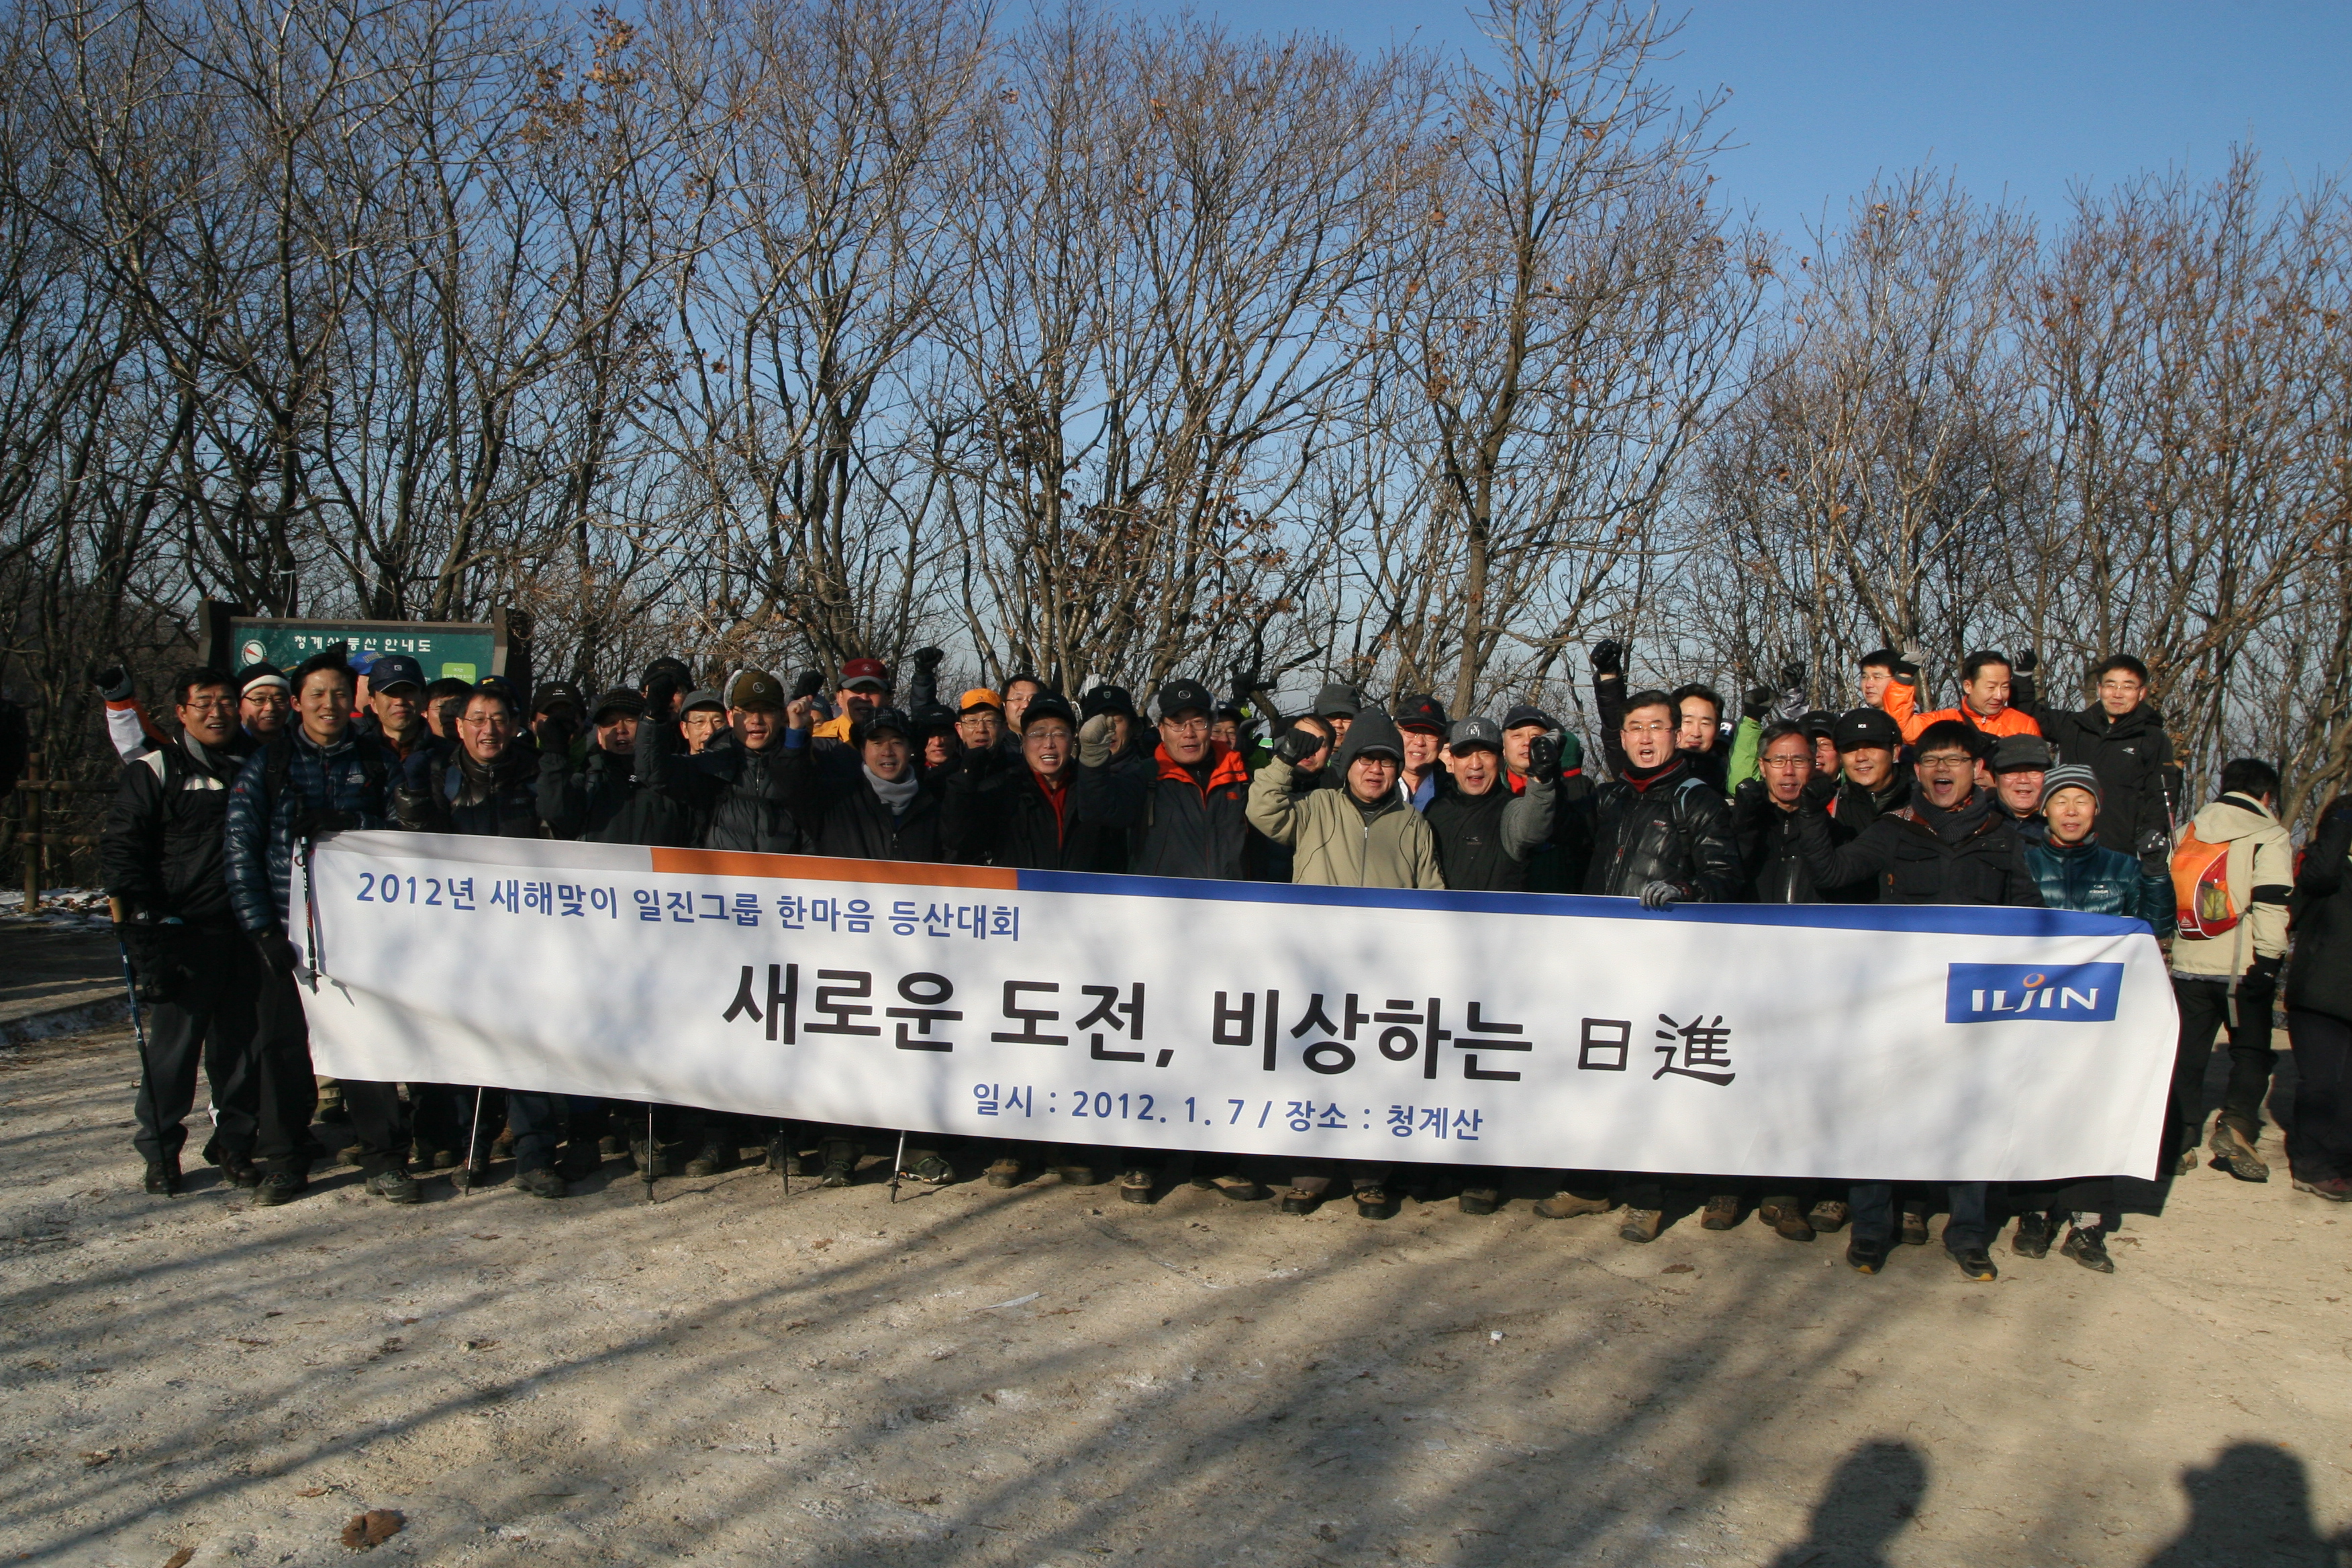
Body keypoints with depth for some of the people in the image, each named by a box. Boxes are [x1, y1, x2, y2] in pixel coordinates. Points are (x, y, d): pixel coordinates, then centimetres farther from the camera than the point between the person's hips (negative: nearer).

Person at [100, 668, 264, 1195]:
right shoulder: (155, 771, 2)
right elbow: (120, 846, -1)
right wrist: (138, 909, -11)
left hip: (247, 929, 4)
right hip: (185, 930, -4)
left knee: (241, 1041, 6)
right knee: (176, 1038, -2)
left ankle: (235, 1142, 16)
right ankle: (160, 1148, 9)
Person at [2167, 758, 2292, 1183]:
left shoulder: (2190, 830, 13)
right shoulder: (2268, 836, -5)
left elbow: (2169, 894, 18)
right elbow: (2271, 904, -14)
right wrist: (2268, 962, -13)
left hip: (2188, 965, 4)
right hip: (2240, 968, -4)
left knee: (2187, 1056, 9)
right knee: (2251, 1052, 7)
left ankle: (2180, 1144, 6)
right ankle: (2236, 1125, -12)